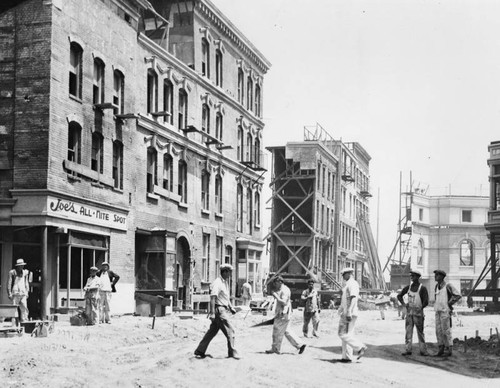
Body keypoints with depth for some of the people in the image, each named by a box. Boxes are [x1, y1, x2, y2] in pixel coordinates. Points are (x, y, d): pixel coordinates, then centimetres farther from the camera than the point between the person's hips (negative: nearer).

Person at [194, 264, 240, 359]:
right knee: (230, 331, -6)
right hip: (219, 310, -10)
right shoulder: (217, 283, -15)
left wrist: (231, 307, 17)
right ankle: (232, 352, 2)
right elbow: (212, 297, -21)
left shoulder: (225, 282, 16)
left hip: (224, 310, 10)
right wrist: (212, 313, -27)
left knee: (212, 331, 13)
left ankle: (199, 351, 18)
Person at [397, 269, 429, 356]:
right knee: (408, 331, 0)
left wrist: (419, 308, -4)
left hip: (418, 313, -4)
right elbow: (399, 296, 16)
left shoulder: (422, 288, -9)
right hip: (409, 312, 4)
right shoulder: (408, 287, 6)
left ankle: (423, 350, 7)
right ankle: (408, 350, 0)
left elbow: (426, 302, -13)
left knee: (420, 332, 1)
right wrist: (404, 305, 4)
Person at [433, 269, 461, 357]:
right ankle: (441, 350, 10)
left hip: (445, 311, -7)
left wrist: (449, 303, -8)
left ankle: (448, 350, 0)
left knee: (446, 331, -6)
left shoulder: (448, 286, -10)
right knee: (439, 331, 5)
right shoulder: (436, 287, 13)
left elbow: (458, 296, -9)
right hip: (438, 311, 7)